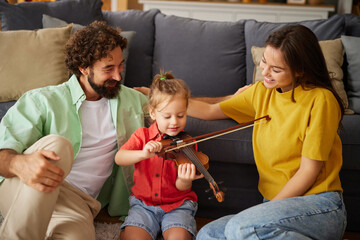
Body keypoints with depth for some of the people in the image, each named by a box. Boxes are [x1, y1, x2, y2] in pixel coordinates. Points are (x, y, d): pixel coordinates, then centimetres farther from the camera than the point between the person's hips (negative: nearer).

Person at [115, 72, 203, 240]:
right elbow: (119, 158, -15)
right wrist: (143, 154, -34)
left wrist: (185, 181, -34)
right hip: (144, 204, 1)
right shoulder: (142, 135, 1)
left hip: (178, 205, -1)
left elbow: (181, 188, -8)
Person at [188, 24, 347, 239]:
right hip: (277, 204, 8)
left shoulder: (320, 100, -12)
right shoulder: (262, 92, 9)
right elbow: (210, 111, 19)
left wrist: (269, 208, -13)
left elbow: (309, 171, -13)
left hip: (320, 206, -7)